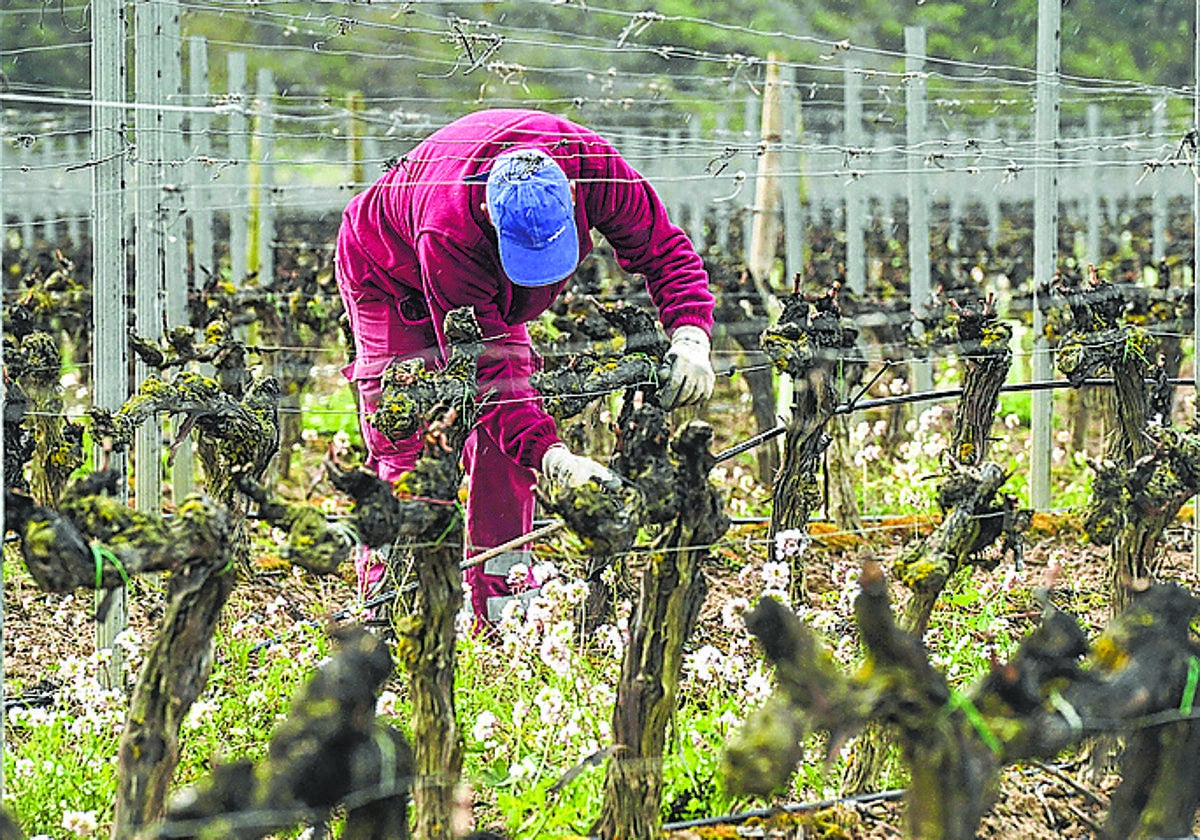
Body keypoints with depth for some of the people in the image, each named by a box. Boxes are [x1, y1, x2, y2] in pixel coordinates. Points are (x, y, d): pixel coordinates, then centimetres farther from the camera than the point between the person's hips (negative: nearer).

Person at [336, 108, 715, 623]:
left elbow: (664, 249, -22)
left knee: (504, 442, -8)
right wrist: (553, 457, -51)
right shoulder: (447, 233, -46)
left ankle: (502, 600, -4)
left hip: (494, 291, 5)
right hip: (391, 280, -4)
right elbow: (482, 368, -42)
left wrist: (690, 339, -39)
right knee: (406, 449, -16)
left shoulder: (591, 163, -36)